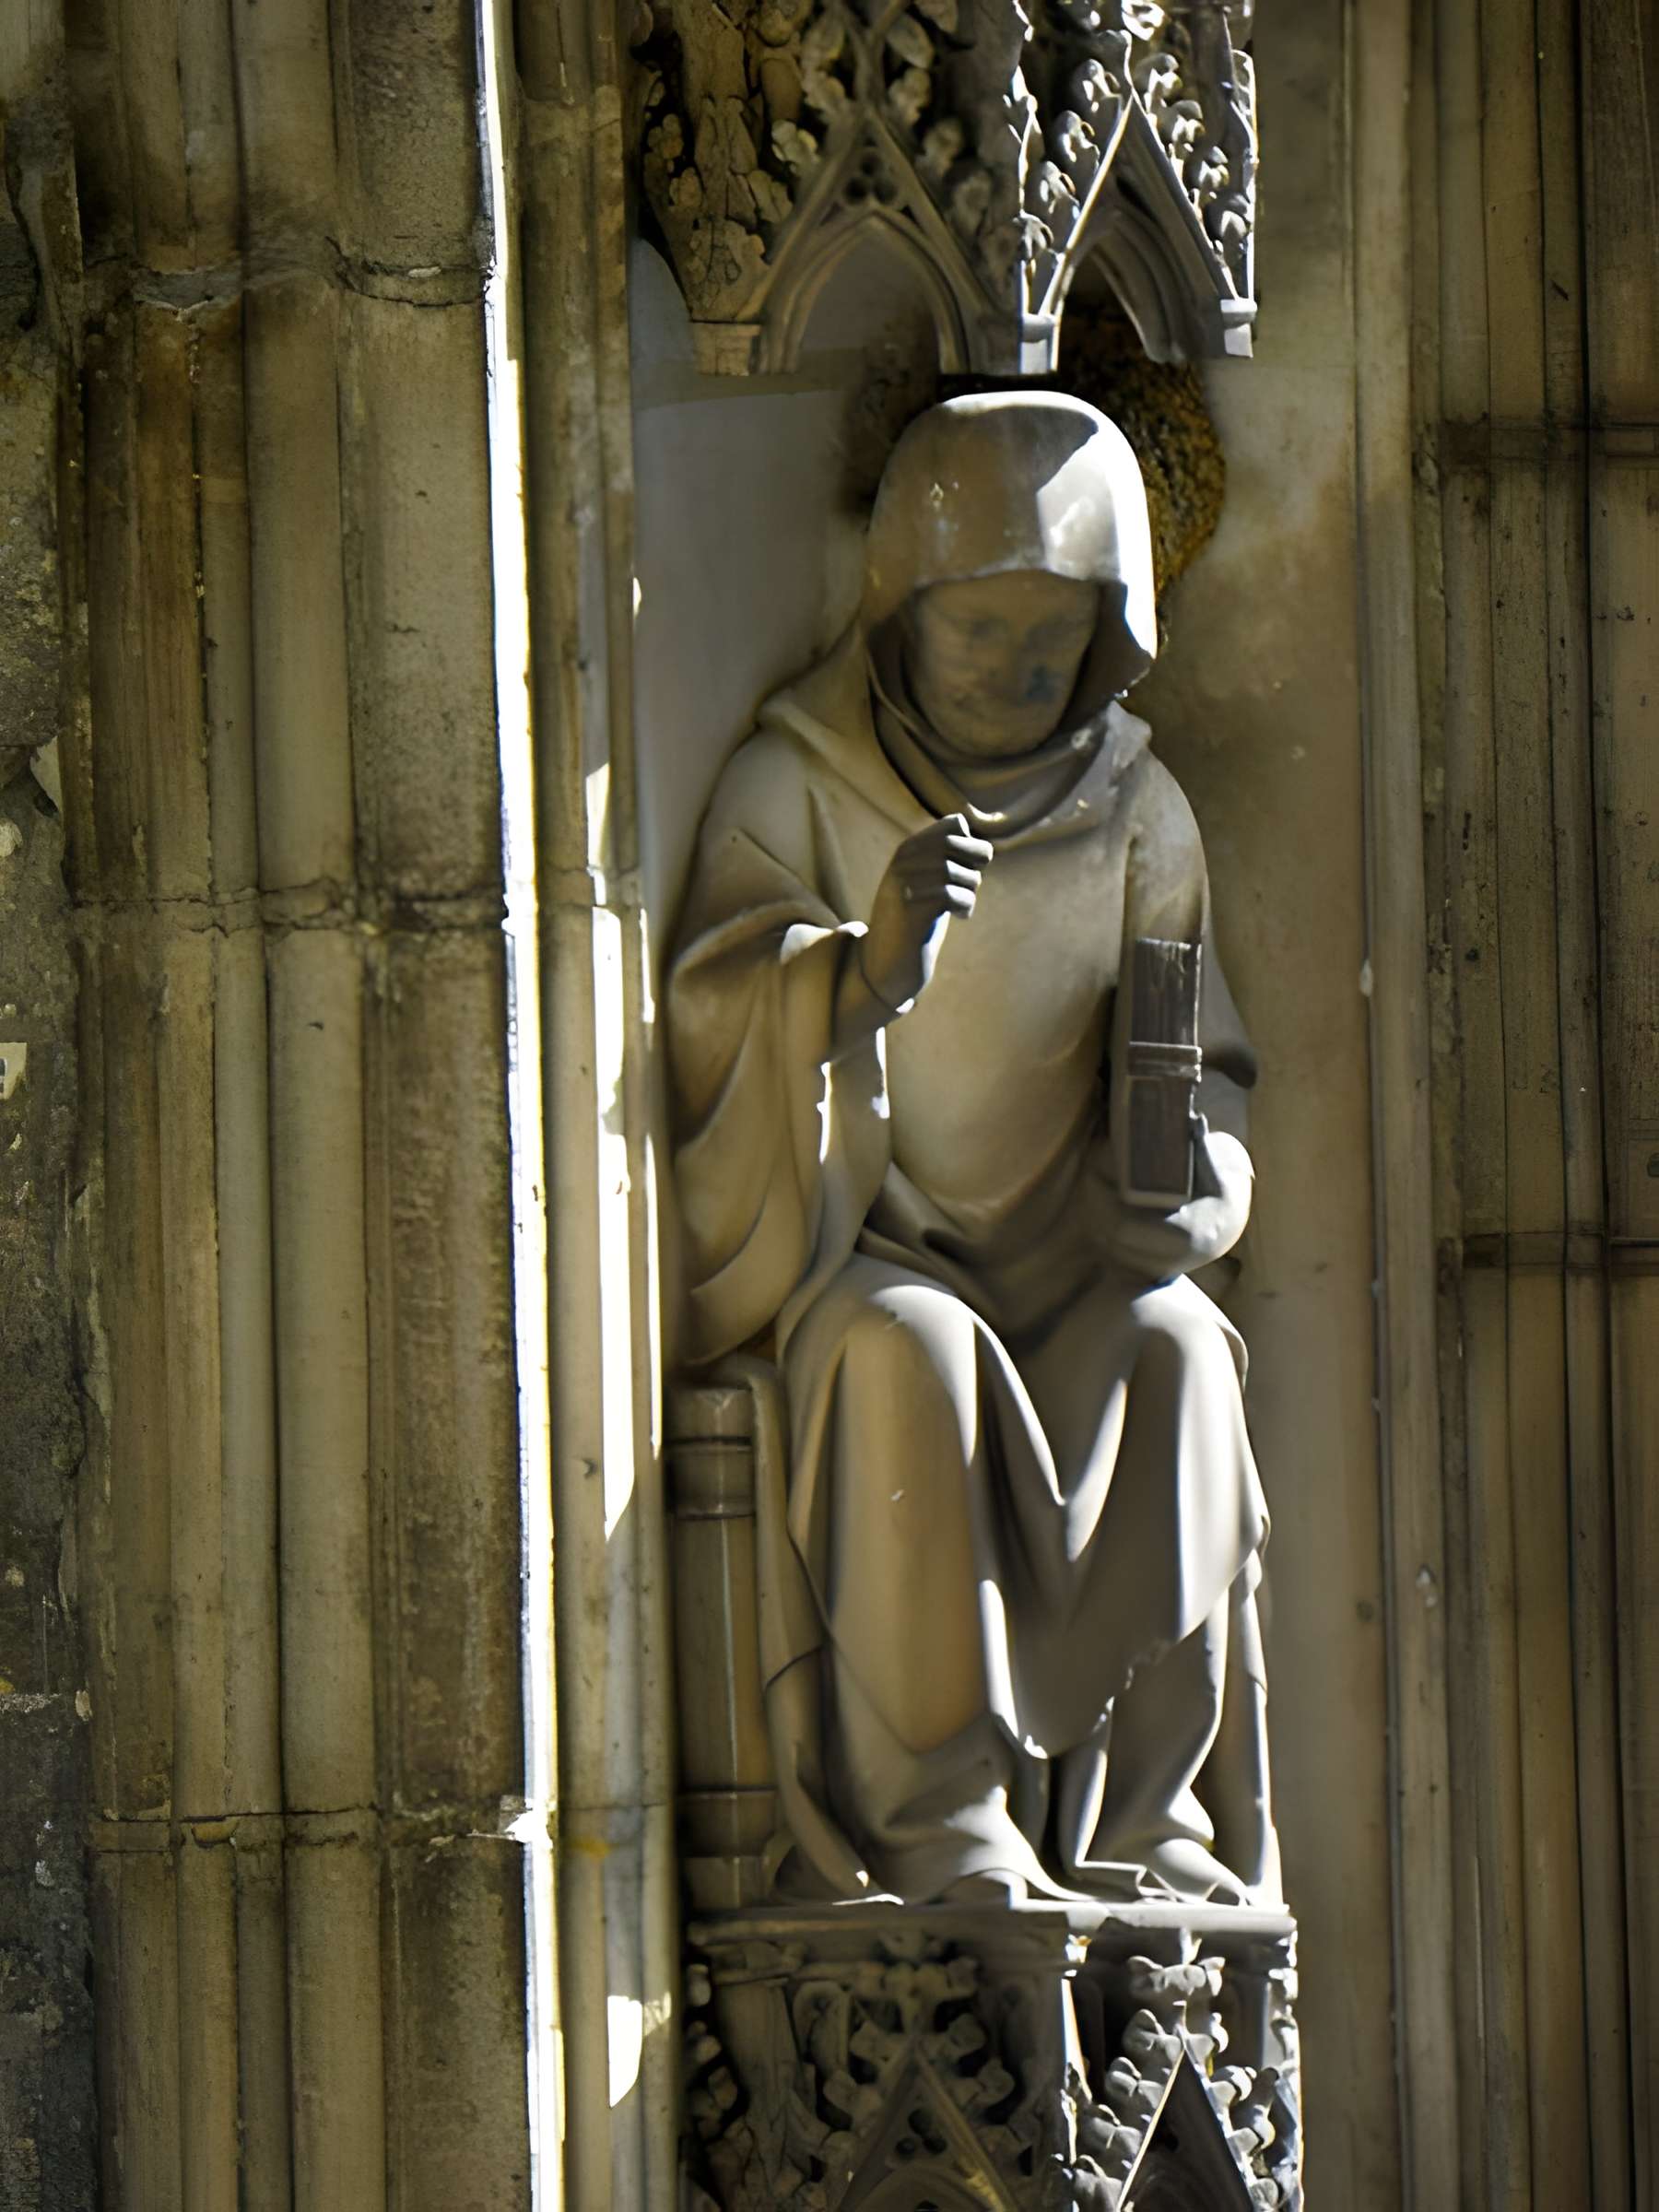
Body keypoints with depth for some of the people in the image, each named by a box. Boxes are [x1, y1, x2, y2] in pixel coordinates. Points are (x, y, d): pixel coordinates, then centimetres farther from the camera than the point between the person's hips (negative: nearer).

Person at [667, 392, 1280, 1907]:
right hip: (846, 1253, -2)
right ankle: (941, 1825, -36)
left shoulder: (1136, 813, 8)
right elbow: (711, 1041, -12)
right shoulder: (793, 790, -1)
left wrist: (1181, 1184, -11)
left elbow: (1199, 1079, 12)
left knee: (1171, 1353, -30)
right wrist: (864, 974, -32)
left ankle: (1138, 1818, -24)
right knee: (911, 1359, -36)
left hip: (1056, 1256, 3)